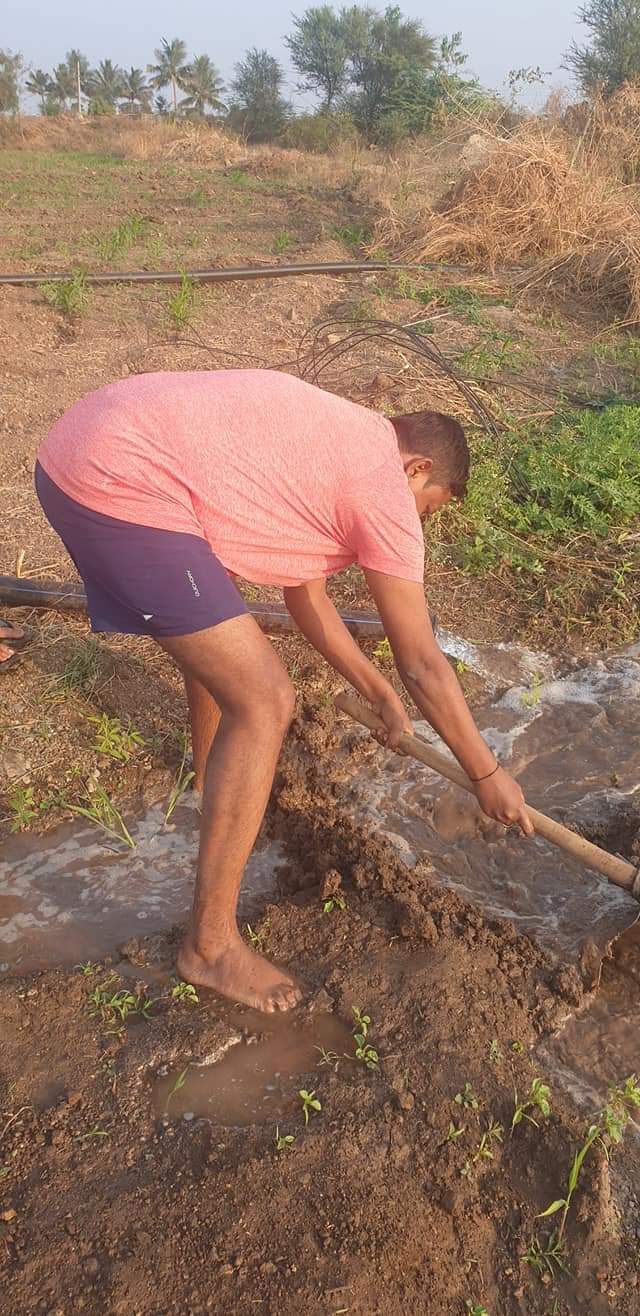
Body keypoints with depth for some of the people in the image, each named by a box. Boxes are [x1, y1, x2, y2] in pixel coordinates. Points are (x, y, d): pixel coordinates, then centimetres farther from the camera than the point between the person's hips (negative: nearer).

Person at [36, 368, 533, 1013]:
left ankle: (212, 767, 58)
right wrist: (489, 776, 12)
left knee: (216, 614, 32)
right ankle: (210, 944, 6)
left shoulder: (333, 441, 24)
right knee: (263, 703, -7)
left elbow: (306, 595, 30)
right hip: (121, 486, -11)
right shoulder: (384, 486, -3)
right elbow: (424, 667, -1)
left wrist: (378, 692, 35)